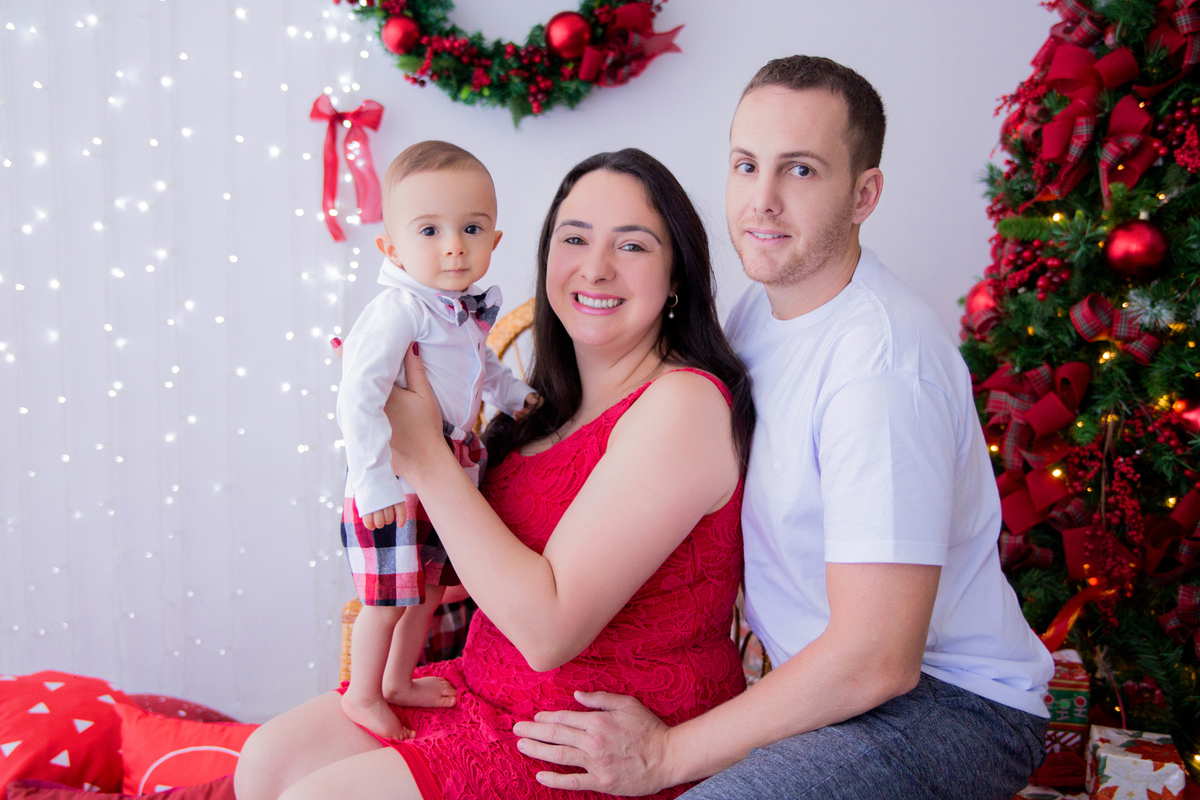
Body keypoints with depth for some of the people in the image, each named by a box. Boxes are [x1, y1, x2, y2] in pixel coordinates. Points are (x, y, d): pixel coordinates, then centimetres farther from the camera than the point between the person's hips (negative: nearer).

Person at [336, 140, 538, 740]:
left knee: (428, 587, 20)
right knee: (389, 596, 3)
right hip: (398, 475, -8)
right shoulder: (398, 309, -23)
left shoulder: (468, 309, 5)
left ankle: (398, 681, 39)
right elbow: (358, 398, -29)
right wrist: (374, 481, -30)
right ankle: (363, 695, 24)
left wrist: (513, 394, 25)